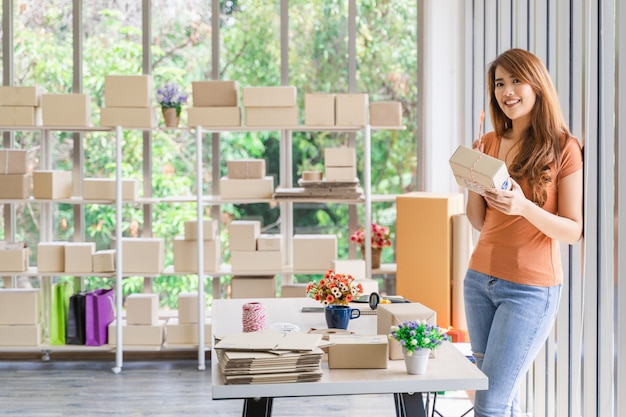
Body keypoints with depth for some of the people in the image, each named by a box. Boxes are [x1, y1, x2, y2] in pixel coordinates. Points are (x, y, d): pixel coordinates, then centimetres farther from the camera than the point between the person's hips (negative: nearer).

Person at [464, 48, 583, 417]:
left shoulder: (563, 148, -7)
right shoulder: (488, 144, 8)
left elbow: (574, 231, -8)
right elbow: (480, 223, 11)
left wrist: (525, 207, -24)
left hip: (530, 288, -5)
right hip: (481, 279, 5)